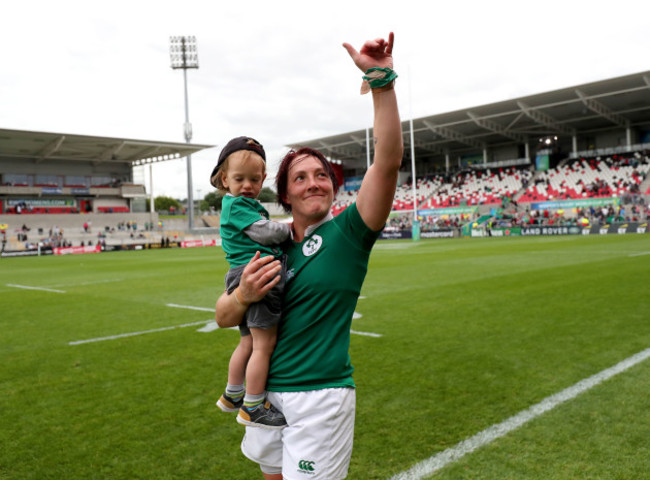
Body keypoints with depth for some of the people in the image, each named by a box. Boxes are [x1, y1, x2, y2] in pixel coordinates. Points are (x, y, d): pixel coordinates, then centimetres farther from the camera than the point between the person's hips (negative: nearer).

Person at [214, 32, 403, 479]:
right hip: (267, 392, 5)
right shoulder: (270, 249, 5)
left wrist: (381, 79, -28)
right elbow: (223, 318, 7)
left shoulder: (348, 233, -8)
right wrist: (243, 296, -16)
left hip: (320, 396, -5)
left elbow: (388, 161, -22)